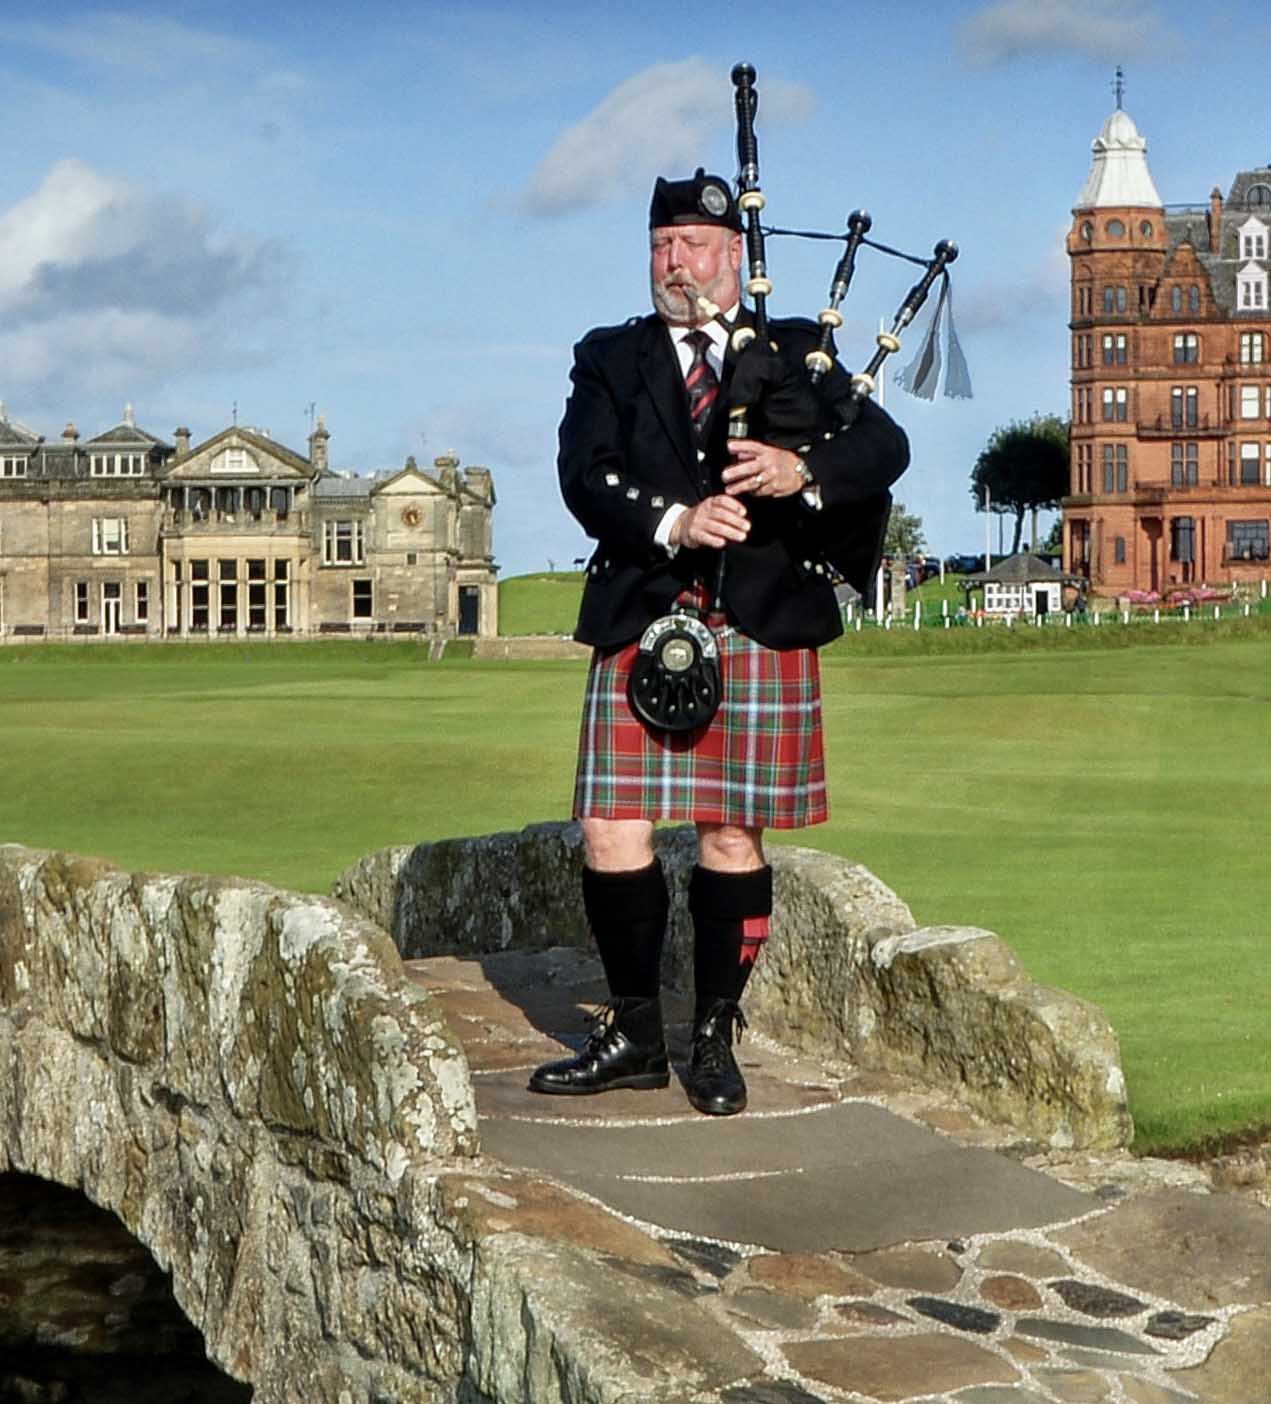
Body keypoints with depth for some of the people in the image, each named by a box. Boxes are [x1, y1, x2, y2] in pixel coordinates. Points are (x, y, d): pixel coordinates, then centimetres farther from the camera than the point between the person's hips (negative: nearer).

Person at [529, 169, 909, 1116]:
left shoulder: (797, 353, 12)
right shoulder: (609, 360, 14)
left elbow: (885, 447, -1)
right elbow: (587, 472, -3)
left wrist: (803, 469, -21)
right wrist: (672, 521, -20)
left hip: (763, 626, -1)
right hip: (642, 624, 1)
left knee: (734, 837, 3)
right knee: (612, 833, -3)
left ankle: (715, 1039, 16)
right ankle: (634, 1036, 13)